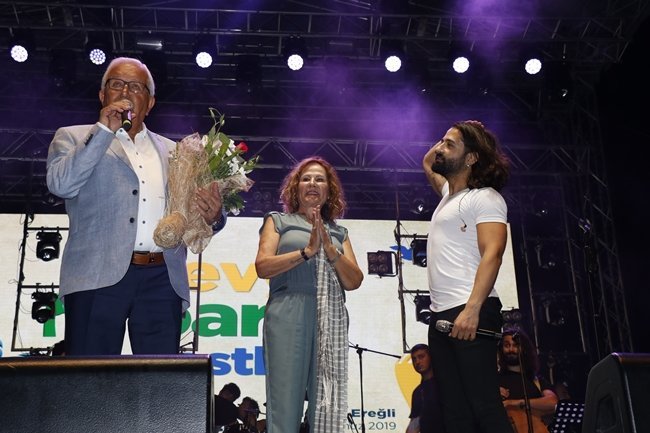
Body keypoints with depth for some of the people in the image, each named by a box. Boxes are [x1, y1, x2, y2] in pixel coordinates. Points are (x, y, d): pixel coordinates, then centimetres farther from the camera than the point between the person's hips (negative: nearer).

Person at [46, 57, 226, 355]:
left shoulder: (172, 151, 22)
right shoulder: (73, 138, 14)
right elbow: (60, 184, -6)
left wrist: (212, 217, -3)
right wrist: (104, 130, -7)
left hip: (162, 281, 3)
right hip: (99, 278, -2)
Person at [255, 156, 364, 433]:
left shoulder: (339, 232, 21)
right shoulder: (278, 221, 14)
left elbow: (354, 281, 9)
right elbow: (262, 266, -1)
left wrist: (329, 249, -5)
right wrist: (307, 251, -9)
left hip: (331, 319, 3)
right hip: (288, 316, -3)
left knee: (327, 404, 0)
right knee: (285, 403, -8)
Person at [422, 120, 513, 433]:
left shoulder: (484, 197, -3)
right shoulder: (449, 194, 23)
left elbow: (492, 254, -16)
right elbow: (428, 167, 44)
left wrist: (472, 309, -27)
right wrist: (437, 148, 24)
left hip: (469, 314, -9)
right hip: (441, 316, 9)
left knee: (485, 407, -13)